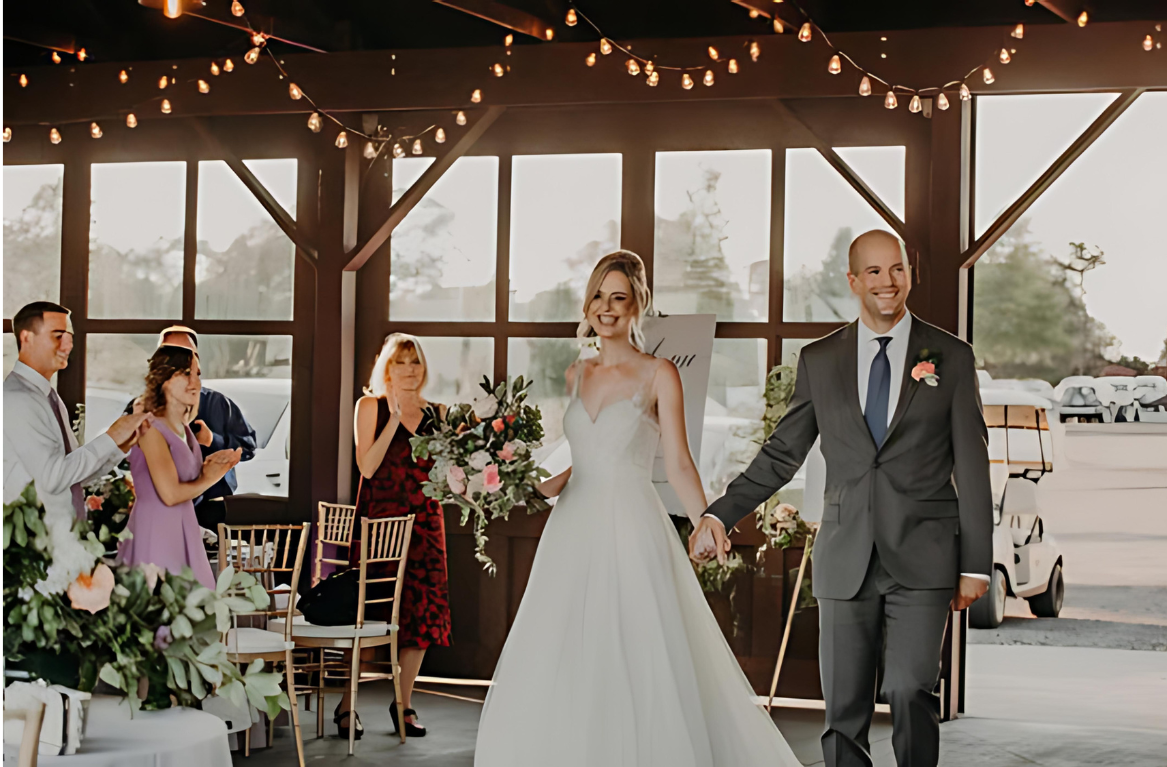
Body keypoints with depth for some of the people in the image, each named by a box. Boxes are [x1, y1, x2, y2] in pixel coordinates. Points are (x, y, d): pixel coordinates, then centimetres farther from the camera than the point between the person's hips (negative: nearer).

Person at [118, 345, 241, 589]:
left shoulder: (183, 429, 11)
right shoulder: (153, 428, -14)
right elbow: (170, 494, -20)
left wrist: (208, 465, 0)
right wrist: (209, 478, -5)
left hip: (184, 530, 9)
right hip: (155, 530, -9)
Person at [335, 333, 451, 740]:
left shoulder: (436, 413, 12)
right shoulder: (371, 406, 3)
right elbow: (367, 466, -8)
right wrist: (394, 419, -13)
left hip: (424, 520, 4)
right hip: (378, 518, -4)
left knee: (421, 611, 2)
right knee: (368, 613, -4)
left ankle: (405, 703, 14)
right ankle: (347, 705, 5)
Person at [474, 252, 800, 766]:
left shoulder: (659, 376, -2)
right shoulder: (576, 376, 13)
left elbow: (678, 463, -7)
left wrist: (706, 524, -21)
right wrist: (544, 484, 0)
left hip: (632, 533, -5)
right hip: (574, 533, 5)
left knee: (637, 672, -6)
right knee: (555, 676, 3)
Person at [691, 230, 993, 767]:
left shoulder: (951, 357, 4)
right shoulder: (819, 360, 9)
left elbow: (971, 466, 3)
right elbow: (782, 453, 12)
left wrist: (975, 564, 0)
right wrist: (720, 514, 0)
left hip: (922, 560, -2)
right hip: (846, 560, 2)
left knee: (910, 689, -18)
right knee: (844, 709, 4)